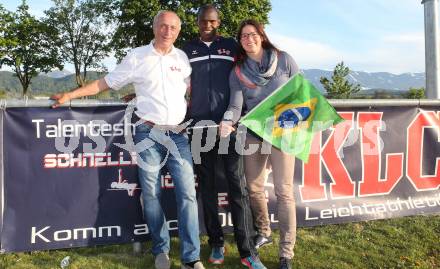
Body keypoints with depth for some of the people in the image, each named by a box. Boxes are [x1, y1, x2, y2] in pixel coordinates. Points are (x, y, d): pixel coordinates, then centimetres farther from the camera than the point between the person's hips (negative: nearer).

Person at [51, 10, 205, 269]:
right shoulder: (137, 56, 3)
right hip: (149, 133, -1)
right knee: (152, 194, 3)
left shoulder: (182, 57, 10)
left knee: (188, 194, -4)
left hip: (178, 134, 2)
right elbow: (106, 83, 8)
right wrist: (70, 95, 5)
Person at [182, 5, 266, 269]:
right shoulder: (188, 49, 12)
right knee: (207, 186, 5)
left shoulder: (231, 46, 10)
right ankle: (216, 244, 16)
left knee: (237, 186, -6)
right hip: (200, 125, 2)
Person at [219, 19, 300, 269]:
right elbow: (236, 105, -8)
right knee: (254, 188, 11)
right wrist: (227, 122, -29)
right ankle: (263, 232, 36)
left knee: (284, 191, -7)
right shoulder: (237, 72, 2)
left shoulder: (284, 60, -3)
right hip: (252, 133, 3)